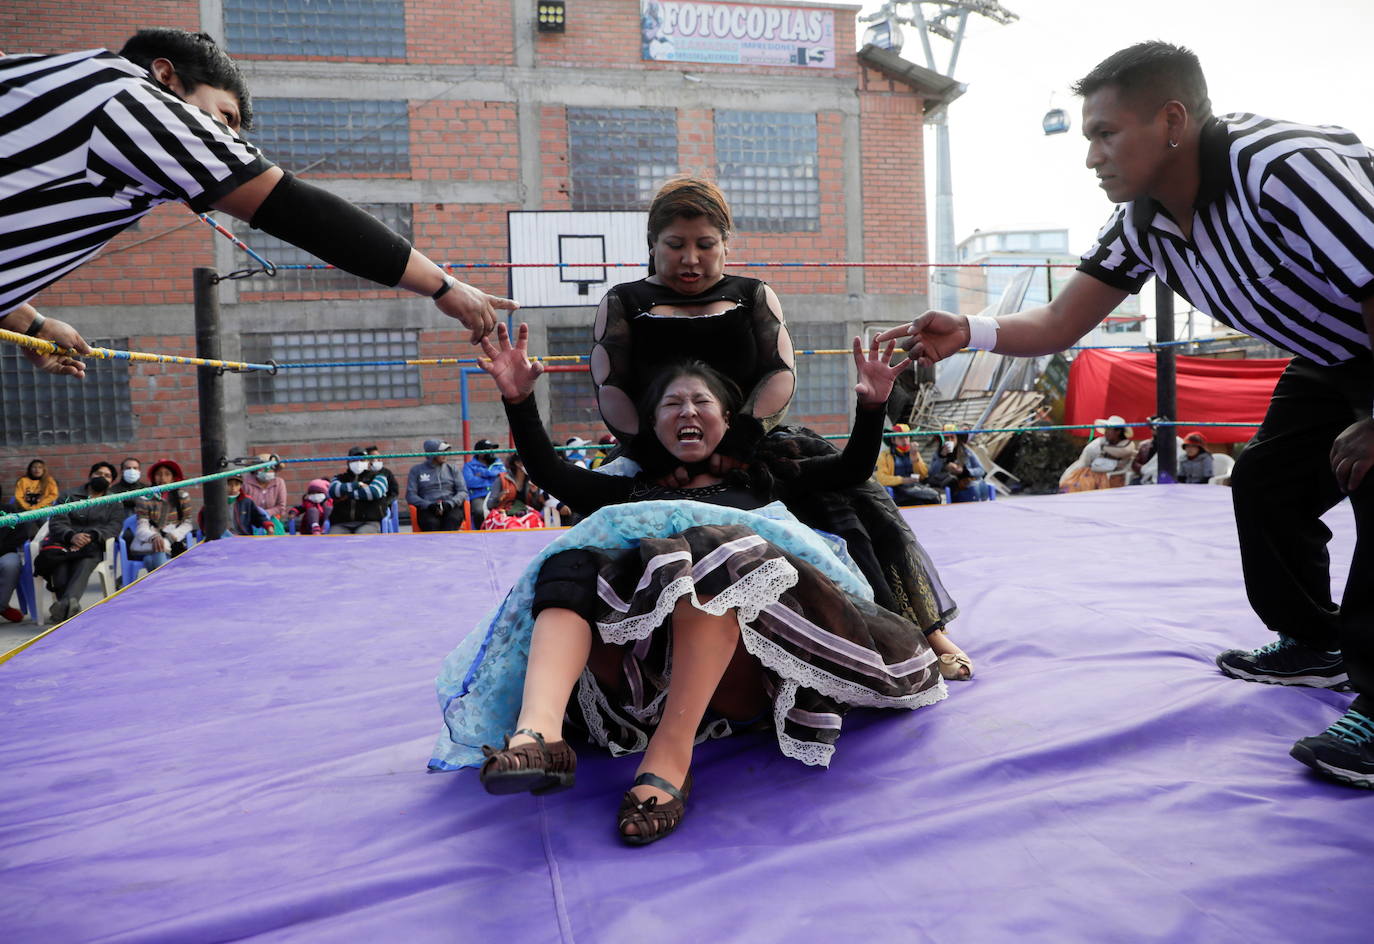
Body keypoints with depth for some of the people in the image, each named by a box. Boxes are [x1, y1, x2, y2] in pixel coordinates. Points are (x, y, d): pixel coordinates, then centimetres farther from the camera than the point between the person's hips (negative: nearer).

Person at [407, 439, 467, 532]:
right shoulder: (416, 470, 14)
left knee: (453, 518, -34)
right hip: (427, 509, -1)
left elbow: (463, 492, 11)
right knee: (432, 523, -35)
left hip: (451, 508, 1)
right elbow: (410, 495, 6)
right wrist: (429, 505, -12)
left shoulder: (452, 469, 19)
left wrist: (450, 504, -11)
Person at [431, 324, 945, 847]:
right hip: (643, 667, 2)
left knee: (709, 550, -30)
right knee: (573, 564, -22)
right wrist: (519, 400, 6)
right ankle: (539, 729, -46)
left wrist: (871, 406, 7)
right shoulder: (632, 490, 31)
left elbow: (852, 469, 23)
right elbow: (548, 471, 18)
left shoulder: (760, 477, 30)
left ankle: (671, 752, -41)